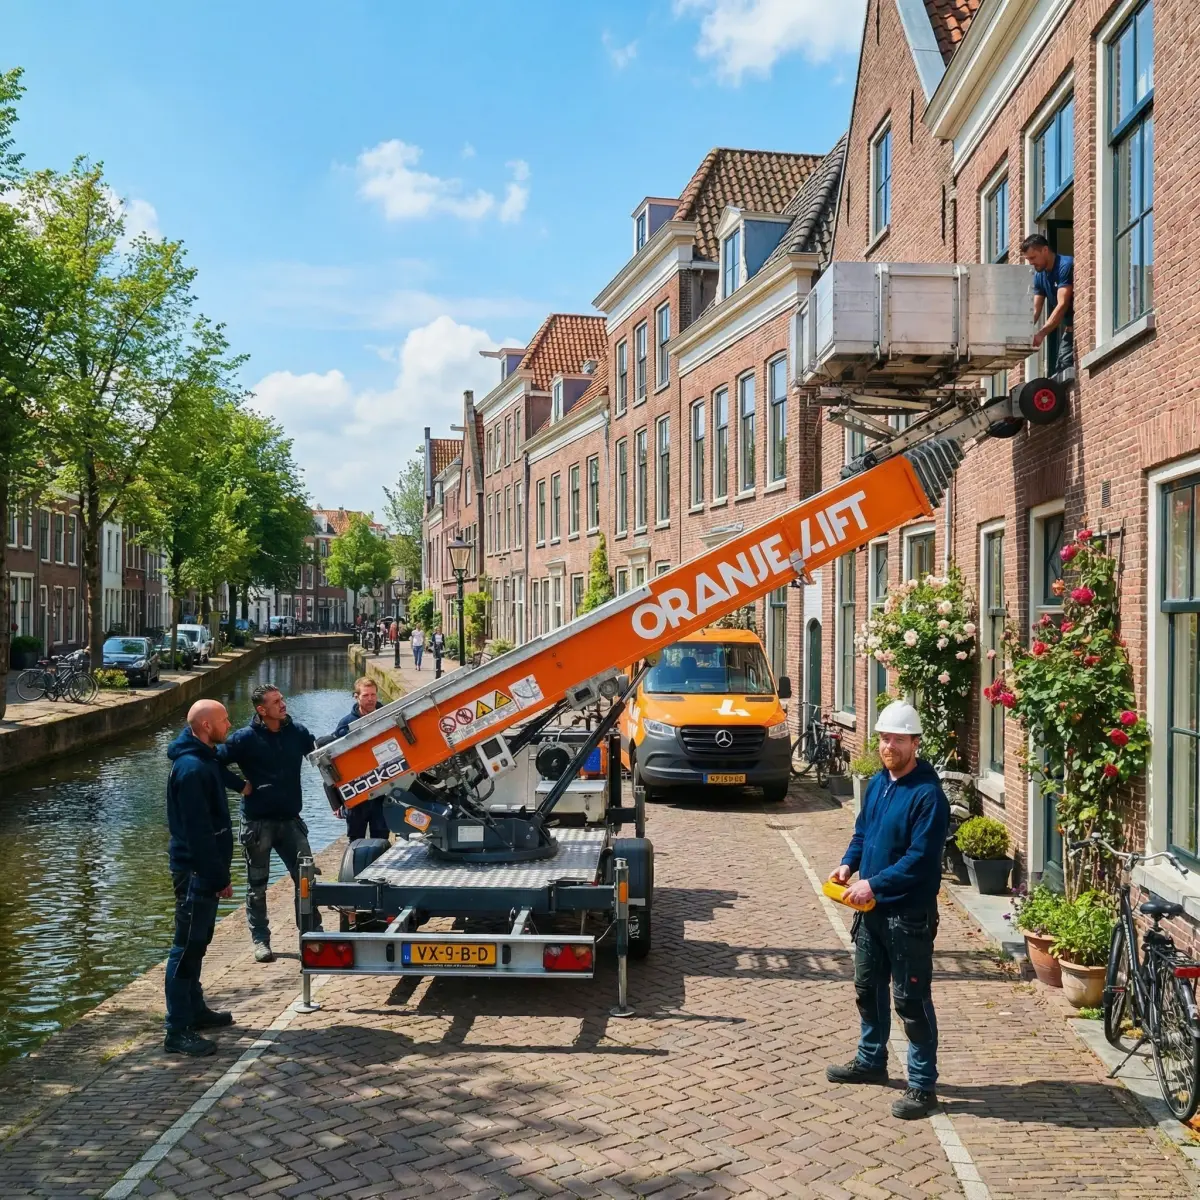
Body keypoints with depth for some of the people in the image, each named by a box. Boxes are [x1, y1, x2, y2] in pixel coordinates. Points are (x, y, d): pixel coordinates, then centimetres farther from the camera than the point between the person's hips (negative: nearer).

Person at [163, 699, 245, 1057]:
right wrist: (219, 877, -22)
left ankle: (195, 1009, 33)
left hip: (202, 870, 11)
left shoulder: (205, 758, 9)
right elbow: (197, 831, -25)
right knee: (187, 947, -7)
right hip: (196, 871, -11)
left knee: (197, 942, 20)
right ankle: (178, 1032, -3)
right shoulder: (192, 769, -22)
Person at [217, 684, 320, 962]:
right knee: (257, 885, 8)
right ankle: (260, 940, 20)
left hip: (290, 820, 3)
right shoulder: (246, 738, -11)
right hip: (258, 822, -3)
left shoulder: (296, 732, 2)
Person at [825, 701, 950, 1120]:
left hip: (909, 915, -8)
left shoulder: (928, 794, -19)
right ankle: (871, 1060, 39)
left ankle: (923, 1086, 11)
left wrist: (874, 884, -25)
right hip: (872, 908, 8)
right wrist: (848, 865, -1)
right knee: (867, 987, 21)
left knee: (912, 1000, 0)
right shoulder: (877, 783, 6)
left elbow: (921, 859, -23)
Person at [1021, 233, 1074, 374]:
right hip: (1067, 329, 8)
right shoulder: (1039, 275, 8)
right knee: (1058, 370, 6)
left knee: (1066, 368, -18)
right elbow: (1035, 310, 4)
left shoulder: (1065, 265, -17)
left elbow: (1062, 305, -25)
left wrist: (1041, 333, -33)